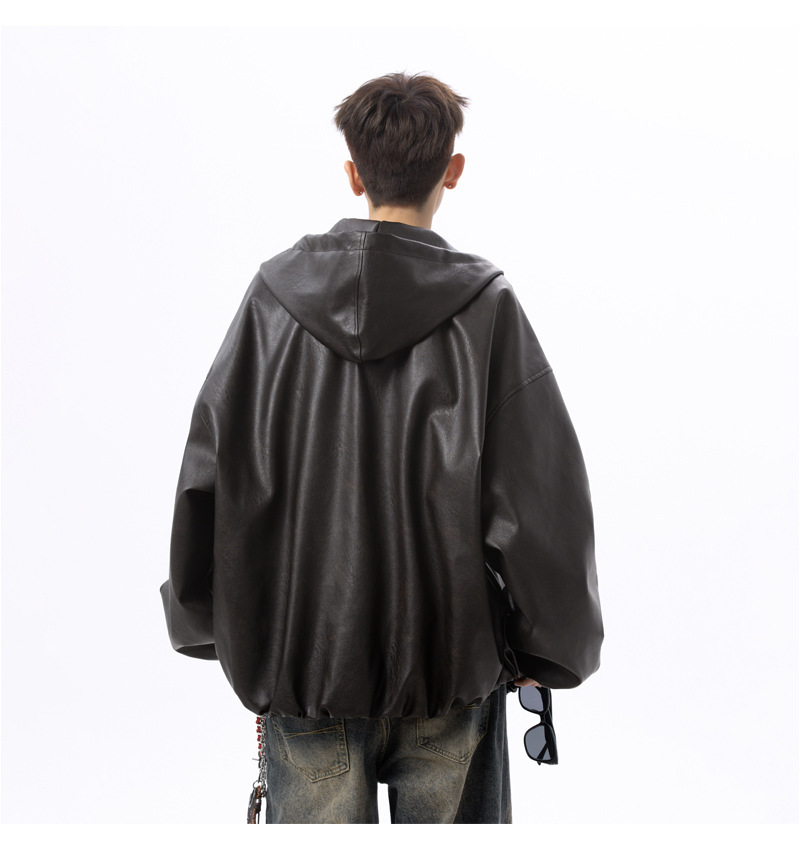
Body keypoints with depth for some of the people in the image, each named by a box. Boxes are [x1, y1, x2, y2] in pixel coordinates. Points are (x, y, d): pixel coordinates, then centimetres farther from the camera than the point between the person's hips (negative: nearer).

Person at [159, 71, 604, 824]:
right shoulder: (486, 309, -10)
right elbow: (538, 495, -9)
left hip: (301, 656, 2)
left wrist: (217, 631, 12)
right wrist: (545, 649, 5)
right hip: (450, 663, -1)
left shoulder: (275, 296, -4)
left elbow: (210, 472, 0)